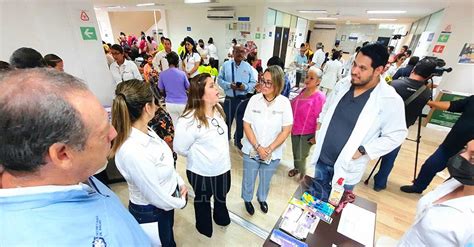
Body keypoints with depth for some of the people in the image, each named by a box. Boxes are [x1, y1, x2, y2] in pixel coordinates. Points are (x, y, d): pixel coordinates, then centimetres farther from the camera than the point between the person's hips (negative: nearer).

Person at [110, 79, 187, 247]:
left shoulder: (145, 130, -11)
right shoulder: (132, 152, -37)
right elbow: (156, 197, -26)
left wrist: (180, 182, 1)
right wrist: (181, 202, -9)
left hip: (167, 201, 7)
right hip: (151, 211, -6)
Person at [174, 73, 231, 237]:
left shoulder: (218, 108, -5)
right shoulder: (189, 119, -30)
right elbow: (180, 148, -22)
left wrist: (221, 156, 9)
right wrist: (199, 157, -7)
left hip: (222, 167, 5)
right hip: (202, 172, -5)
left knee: (221, 197, 31)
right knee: (203, 201, 26)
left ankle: (221, 217, 59)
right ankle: (205, 229, 54)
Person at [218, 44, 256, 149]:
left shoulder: (248, 66, 1)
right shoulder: (226, 65, 0)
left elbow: (253, 83, 3)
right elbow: (219, 79, 1)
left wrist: (245, 87, -17)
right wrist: (229, 85, -15)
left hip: (243, 99, 1)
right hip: (229, 98, 0)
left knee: (241, 121, 14)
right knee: (227, 120, 14)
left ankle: (238, 140, 37)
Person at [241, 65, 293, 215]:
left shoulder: (284, 102, -13)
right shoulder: (254, 99, -11)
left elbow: (286, 130, -9)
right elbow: (246, 125, -8)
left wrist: (269, 149, -15)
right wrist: (258, 147, -15)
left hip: (273, 153, 0)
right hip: (252, 150, 0)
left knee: (265, 180, 23)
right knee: (249, 179, 18)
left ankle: (262, 198, 54)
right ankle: (247, 199, 49)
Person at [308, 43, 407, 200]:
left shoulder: (391, 100, -18)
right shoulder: (343, 84, -4)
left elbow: (396, 135, -12)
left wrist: (362, 151, -18)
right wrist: (320, 125, 2)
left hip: (347, 167, -4)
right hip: (322, 158, 5)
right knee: (316, 198, 25)